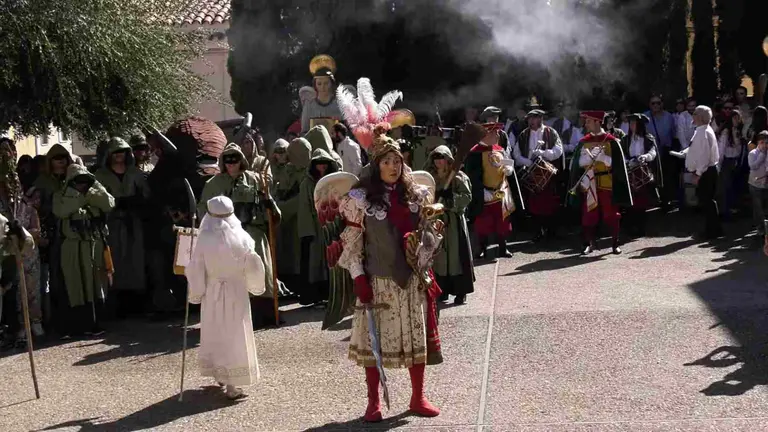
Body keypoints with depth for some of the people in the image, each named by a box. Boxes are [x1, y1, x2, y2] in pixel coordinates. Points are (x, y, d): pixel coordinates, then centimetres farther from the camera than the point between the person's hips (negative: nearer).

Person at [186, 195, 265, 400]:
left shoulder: (204, 240, -12)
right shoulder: (240, 239, -11)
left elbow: (196, 270, -6)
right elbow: (253, 266, -2)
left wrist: (196, 294, 9)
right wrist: (256, 288, 16)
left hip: (212, 294, 1)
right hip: (236, 293, -1)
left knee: (215, 335, 17)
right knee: (235, 336, 5)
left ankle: (220, 375, 32)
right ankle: (232, 385, 5)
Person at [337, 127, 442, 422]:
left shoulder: (415, 194, 5)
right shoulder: (361, 198, -6)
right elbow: (352, 242, -6)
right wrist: (359, 278, -11)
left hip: (412, 279, 3)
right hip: (378, 280, -3)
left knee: (417, 337, 9)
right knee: (374, 339, 3)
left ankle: (418, 397, 23)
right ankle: (374, 402, 15)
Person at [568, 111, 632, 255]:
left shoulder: (611, 141, -3)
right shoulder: (584, 142, 8)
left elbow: (616, 162, -7)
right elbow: (579, 163, 3)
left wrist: (598, 155, -17)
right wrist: (590, 156, -14)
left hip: (607, 183, -3)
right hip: (589, 184, 3)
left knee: (611, 214, 2)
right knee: (588, 214, 2)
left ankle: (615, 243, 12)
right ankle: (589, 243, 10)